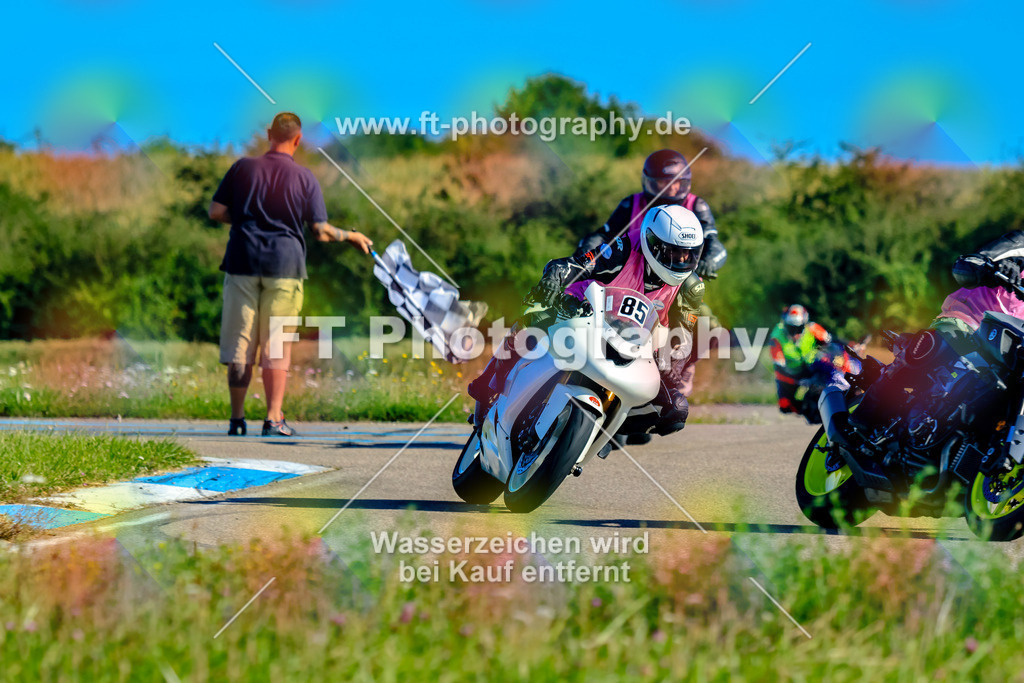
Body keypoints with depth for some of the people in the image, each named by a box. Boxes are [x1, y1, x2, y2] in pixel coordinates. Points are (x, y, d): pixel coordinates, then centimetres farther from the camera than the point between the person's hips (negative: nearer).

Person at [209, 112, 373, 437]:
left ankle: (237, 418, 7)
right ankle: (274, 419, 1)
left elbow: (216, 212, 3)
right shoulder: (305, 178, 0)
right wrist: (350, 236, 16)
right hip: (285, 265, -1)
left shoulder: (243, 168, 3)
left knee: (240, 346, 6)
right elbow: (321, 232, -2)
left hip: (243, 262, 1)